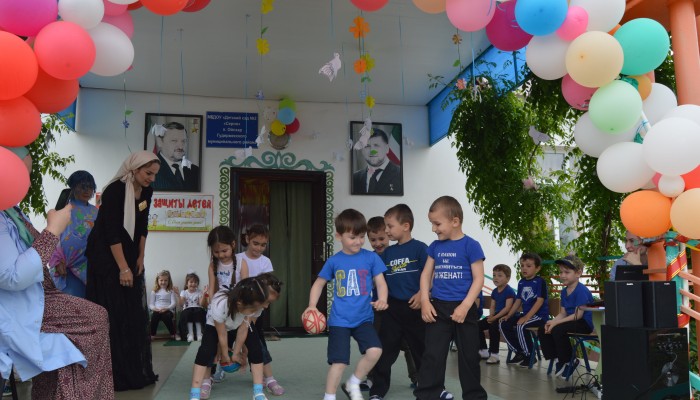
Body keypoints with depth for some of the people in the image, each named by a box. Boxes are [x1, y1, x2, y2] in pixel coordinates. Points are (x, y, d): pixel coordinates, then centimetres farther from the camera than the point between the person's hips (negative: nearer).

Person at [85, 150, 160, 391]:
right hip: (106, 257, -7)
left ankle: (135, 371, 15)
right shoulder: (115, 191, -20)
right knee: (113, 315, -6)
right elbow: (111, 232, -22)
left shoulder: (146, 191, 2)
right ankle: (114, 375, 3)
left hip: (130, 256, 7)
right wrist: (123, 268, -23)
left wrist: (140, 258, 6)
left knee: (134, 314, 7)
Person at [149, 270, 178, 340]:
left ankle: (173, 334, -21)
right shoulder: (154, 291, 19)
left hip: (168, 311, -1)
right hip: (156, 311, 1)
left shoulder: (171, 291, 15)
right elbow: (150, 304, 11)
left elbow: (174, 303, 4)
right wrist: (154, 308, -13)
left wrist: (166, 308, -16)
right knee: (154, 315, -35)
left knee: (166, 316, -36)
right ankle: (152, 335, -27)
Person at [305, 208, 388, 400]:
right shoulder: (334, 261, 0)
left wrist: (382, 300, -22)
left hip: (364, 318, 1)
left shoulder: (371, 258, -2)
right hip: (339, 320, -1)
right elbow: (319, 284, 11)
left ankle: (353, 384, 9)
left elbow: (381, 283, -1)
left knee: (375, 351, -17)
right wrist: (312, 305, -3)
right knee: (339, 362, -3)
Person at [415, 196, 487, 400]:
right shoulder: (435, 246, 6)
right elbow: (426, 274, 10)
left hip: (463, 308, -3)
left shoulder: (471, 246, -8)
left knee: (469, 356, 11)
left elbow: (478, 279, -10)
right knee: (432, 356, 2)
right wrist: (425, 301, -3)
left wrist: (464, 307, -17)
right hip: (438, 308, 3)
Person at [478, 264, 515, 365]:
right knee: (478, 325, -3)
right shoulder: (494, 291, 12)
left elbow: (507, 308, -21)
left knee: (493, 326, -33)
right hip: (496, 316, 9)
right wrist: (491, 316, -8)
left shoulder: (509, 291, -13)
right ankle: (484, 351, 8)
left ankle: (494, 354, -23)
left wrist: (495, 317, -23)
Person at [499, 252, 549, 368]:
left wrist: (526, 317, -24)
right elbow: (518, 301, 15)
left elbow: (539, 301, -18)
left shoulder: (540, 281, -11)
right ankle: (519, 352, 8)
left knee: (521, 326, -32)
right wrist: (508, 315, 4)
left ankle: (530, 356, -11)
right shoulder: (521, 283, 11)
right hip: (526, 314, 8)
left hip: (539, 315, -8)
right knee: (503, 324, -4)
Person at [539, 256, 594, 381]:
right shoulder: (564, 291, 11)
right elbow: (562, 313, 10)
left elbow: (578, 315, -23)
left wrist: (556, 323, -24)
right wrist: (552, 321, -11)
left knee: (558, 330, -30)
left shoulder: (581, 290, -18)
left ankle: (568, 361, -11)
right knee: (543, 329, -1)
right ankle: (556, 358, 6)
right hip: (571, 321, 9)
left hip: (585, 323, -9)